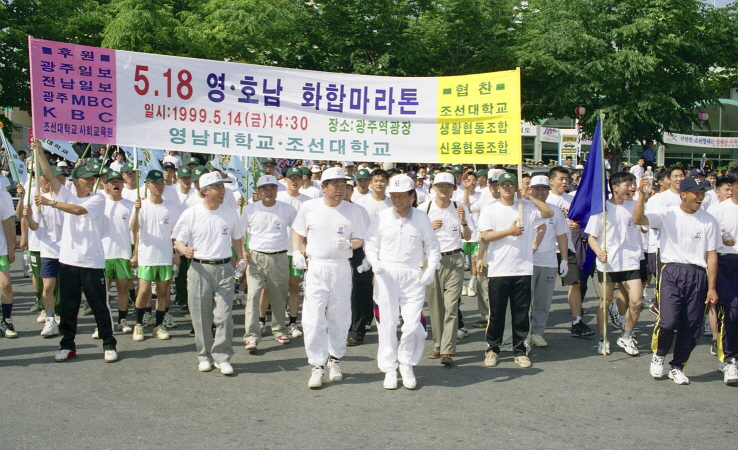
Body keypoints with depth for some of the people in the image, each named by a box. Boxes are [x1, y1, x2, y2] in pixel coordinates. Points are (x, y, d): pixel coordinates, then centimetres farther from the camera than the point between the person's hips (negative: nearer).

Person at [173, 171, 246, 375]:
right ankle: (205, 356, 19)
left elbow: (237, 238, 20)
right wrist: (185, 249, -21)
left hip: (224, 269, 1)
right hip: (199, 269, -1)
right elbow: (178, 241, 3)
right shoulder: (191, 214, 1)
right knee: (201, 318, 5)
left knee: (224, 316, -5)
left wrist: (241, 257, 3)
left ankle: (222, 356, 6)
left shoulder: (231, 214, 9)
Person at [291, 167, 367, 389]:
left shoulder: (353, 210, 0)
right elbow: (298, 232, 13)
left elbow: (360, 239, 4)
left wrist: (348, 244, -17)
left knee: (339, 319, 10)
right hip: (316, 268, 0)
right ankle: (318, 366, 5)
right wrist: (297, 252, -2)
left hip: (341, 268, 1)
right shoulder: (309, 208, 1)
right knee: (313, 319, -5)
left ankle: (335, 360, 28)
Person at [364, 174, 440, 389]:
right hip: (386, 275, 0)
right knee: (387, 325, 4)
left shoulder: (421, 218, 1)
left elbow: (432, 246, 9)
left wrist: (431, 268, -4)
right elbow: (370, 243, 8)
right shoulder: (381, 218, 1)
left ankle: (407, 365, 19)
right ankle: (389, 369, 18)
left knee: (413, 325, -6)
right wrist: (374, 261, -11)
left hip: (413, 276, 0)